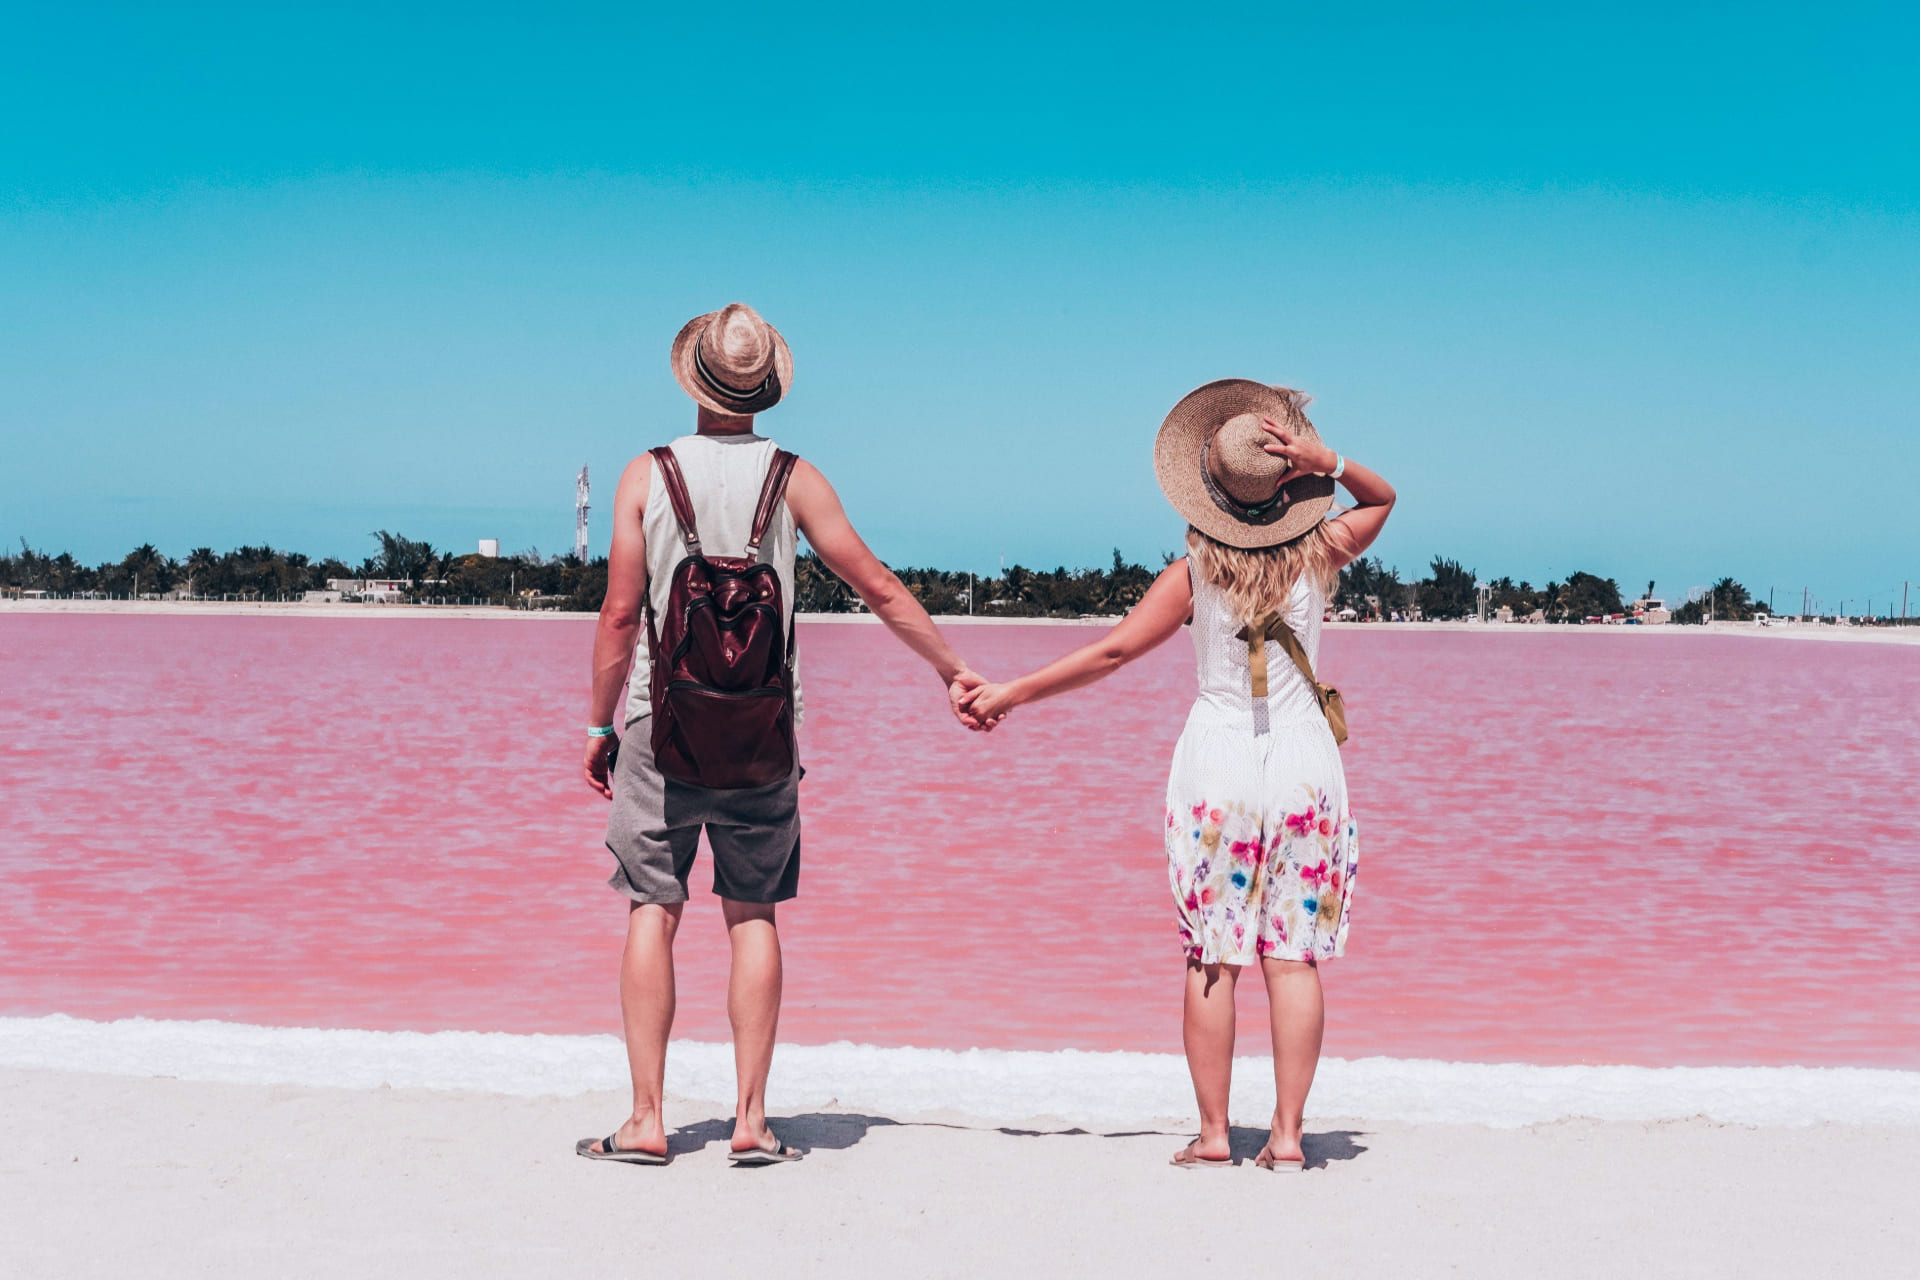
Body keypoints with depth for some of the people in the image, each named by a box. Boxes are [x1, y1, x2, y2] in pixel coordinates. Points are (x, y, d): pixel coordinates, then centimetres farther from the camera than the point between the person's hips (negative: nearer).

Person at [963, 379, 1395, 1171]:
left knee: (1212, 957, 4)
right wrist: (1330, 464, -4)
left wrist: (1011, 694, 2)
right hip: (1303, 758, 1)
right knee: (1294, 955, 3)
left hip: (1215, 758, -1)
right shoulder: (1318, 556, -2)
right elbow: (1382, 499, 16)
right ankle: (1287, 1134, 4)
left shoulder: (1196, 572, -7)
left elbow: (1114, 650, -6)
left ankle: (1213, 1133, 7)